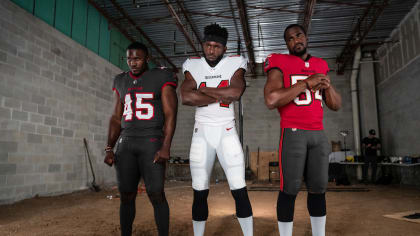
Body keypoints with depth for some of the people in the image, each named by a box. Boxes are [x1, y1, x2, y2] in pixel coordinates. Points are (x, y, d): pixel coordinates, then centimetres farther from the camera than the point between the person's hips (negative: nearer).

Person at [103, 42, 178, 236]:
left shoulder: (162, 78, -1)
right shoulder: (121, 81, 15)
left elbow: (170, 114, -7)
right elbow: (116, 117, 16)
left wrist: (165, 147, -16)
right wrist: (109, 148, 9)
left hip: (152, 143, -4)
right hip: (126, 144, 5)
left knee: (156, 194, -6)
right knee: (126, 195, 6)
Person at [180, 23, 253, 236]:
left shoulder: (235, 64, 1)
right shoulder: (193, 66, 4)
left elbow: (235, 93, -18)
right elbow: (186, 98, -13)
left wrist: (202, 90, -10)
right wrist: (222, 96, -12)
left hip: (226, 132, -1)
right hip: (201, 132, 1)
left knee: (239, 190, -1)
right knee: (200, 192, 7)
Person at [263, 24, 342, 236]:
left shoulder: (321, 65, 16)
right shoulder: (280, 63, -1)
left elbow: (336, 105, 17)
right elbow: (271, 101, -18)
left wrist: (327, 86, -3)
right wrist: (306, 83, -15)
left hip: (318, 134, 5)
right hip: (293, 133, -5)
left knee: (318, 188, 8)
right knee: (290, 189, -4)